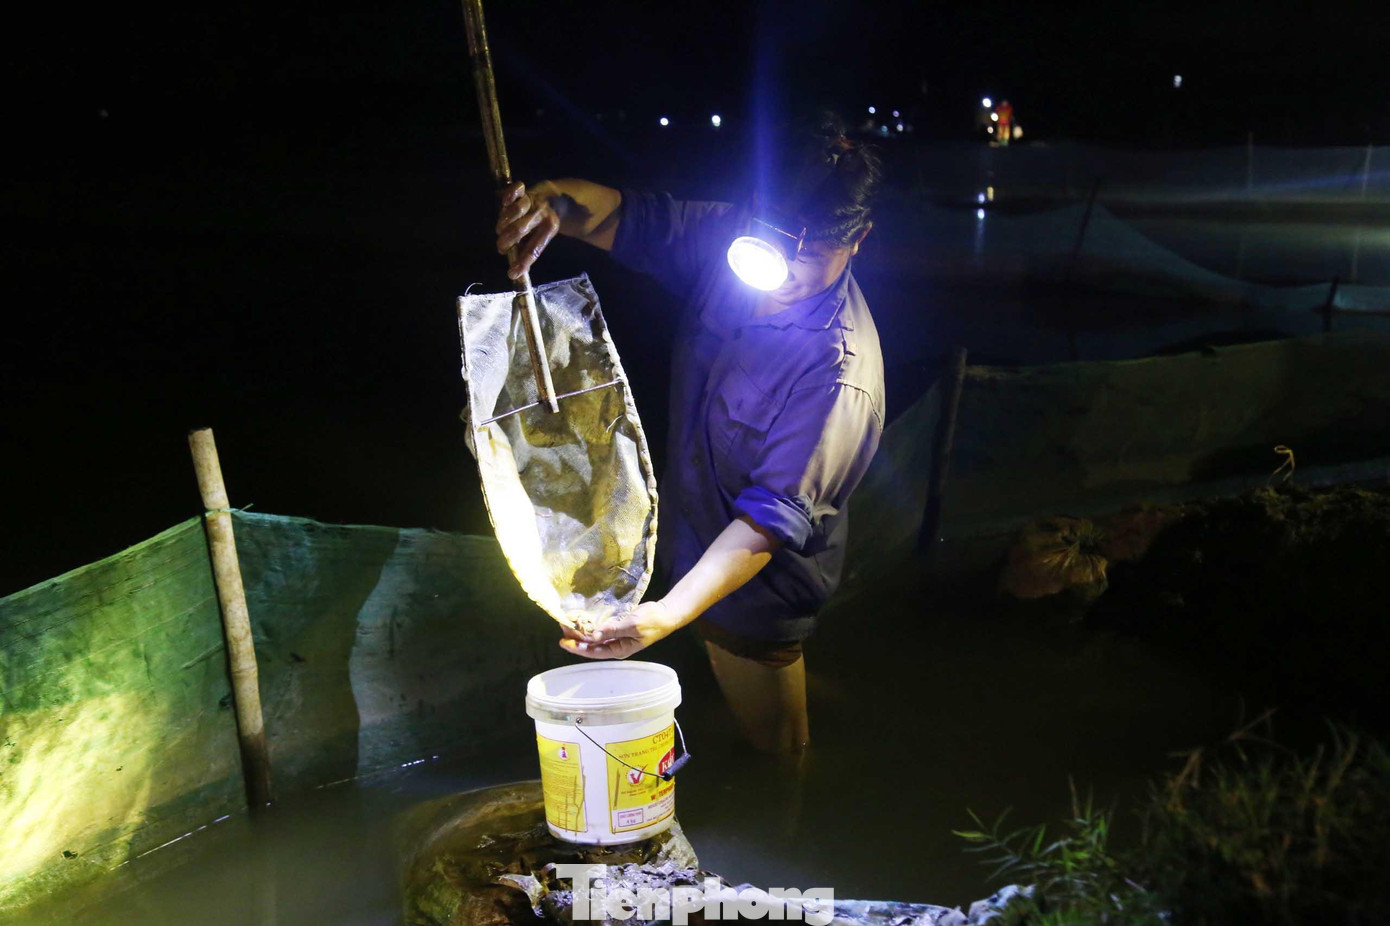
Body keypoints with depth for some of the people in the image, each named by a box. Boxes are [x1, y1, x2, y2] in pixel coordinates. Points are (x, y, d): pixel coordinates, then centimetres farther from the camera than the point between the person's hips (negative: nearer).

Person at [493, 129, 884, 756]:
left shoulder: (839, 373, -34)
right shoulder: (728, 240, -14)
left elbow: (773, 515, -36)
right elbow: (629, 219, -7)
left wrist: (670, 612, -45)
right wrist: (556, 202, -31)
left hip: (756, 592, -7)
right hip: (694, 549, 7)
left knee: (768, 756, 18)